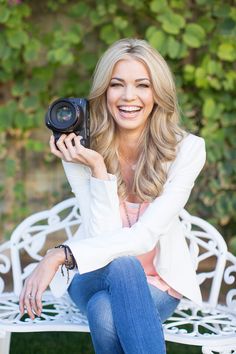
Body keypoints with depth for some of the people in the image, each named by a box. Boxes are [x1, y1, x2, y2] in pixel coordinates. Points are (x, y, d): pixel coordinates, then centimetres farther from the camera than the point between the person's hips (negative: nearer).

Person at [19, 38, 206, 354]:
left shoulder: (187, 149, -16)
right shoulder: (82, 150, -12)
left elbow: (146, 236, -25)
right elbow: (105, 238, -18)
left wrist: (60, 256, -33)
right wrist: (98, 168, -29)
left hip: (159, 281, -1)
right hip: (96, 276, 1)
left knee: (105, 312, -35)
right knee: (122, 265, -35)